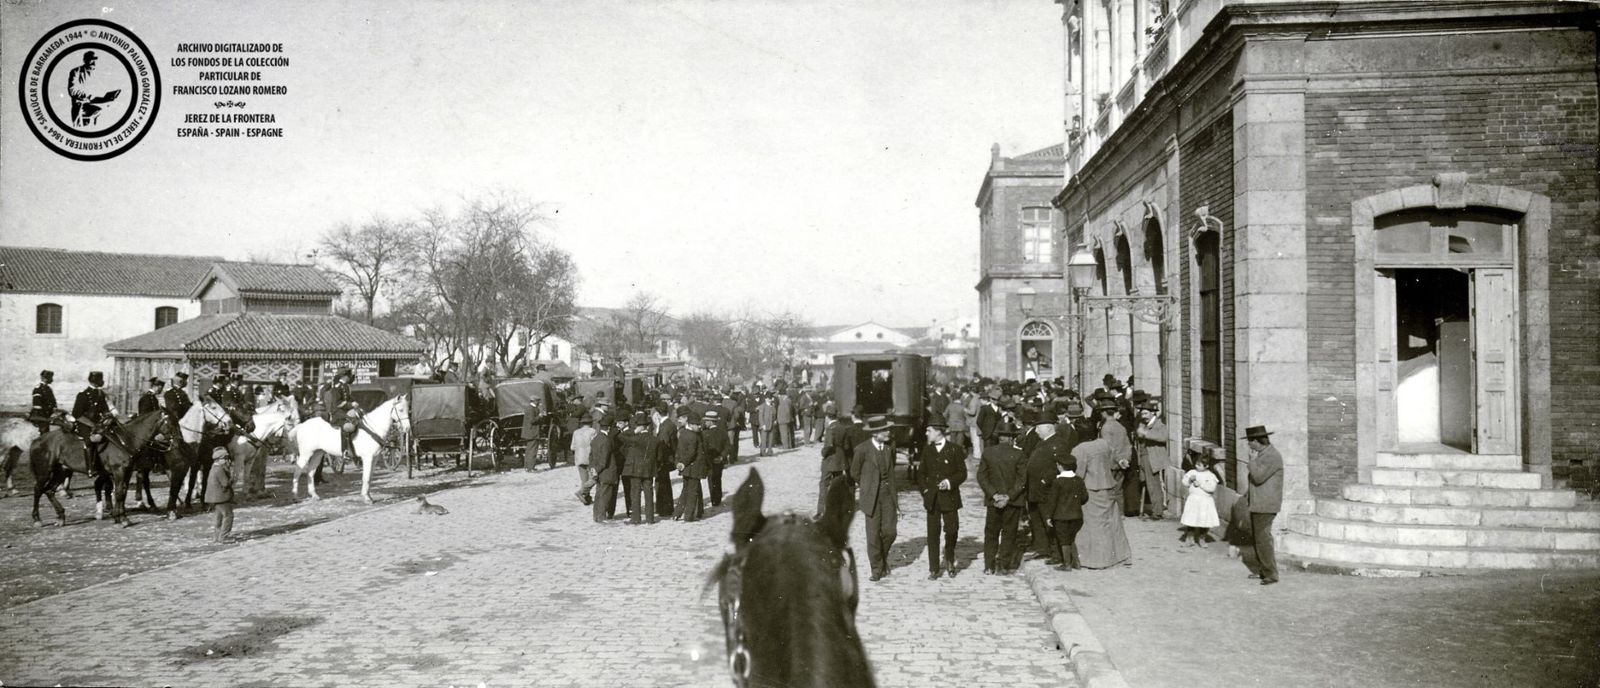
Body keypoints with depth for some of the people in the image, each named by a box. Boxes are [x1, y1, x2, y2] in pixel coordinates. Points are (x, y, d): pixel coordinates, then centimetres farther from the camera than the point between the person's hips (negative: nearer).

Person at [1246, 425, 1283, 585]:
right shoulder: (1262, 454, 15)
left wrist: (1253, 460, -14)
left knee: (1263, 538, -9)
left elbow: (1258, 477, -24)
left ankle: (1271, 574, -5)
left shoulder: (1272, 456, -17)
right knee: (1257, 537, 14)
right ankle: (1263, 570, 21)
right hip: (1258, 504, 10)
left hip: (1265, 505, -10)